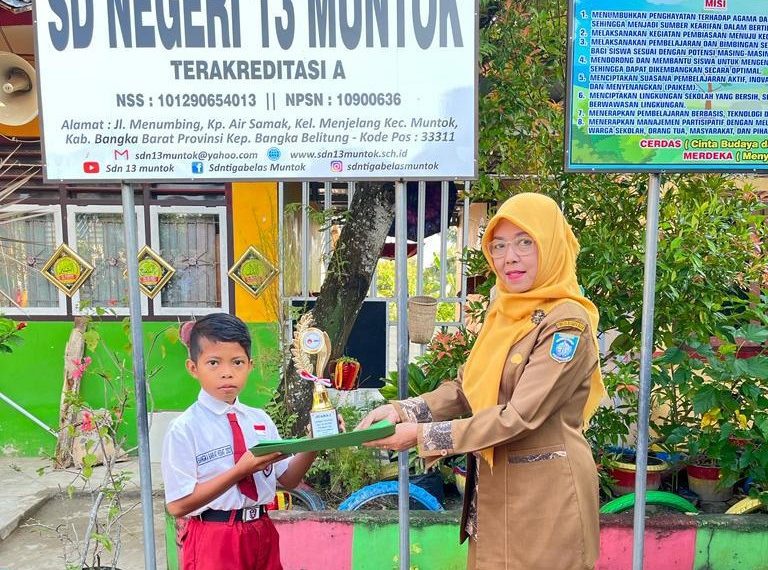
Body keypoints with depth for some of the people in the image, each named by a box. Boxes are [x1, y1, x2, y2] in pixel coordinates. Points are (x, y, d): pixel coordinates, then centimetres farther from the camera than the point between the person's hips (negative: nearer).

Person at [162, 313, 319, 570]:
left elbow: (288, 480, 4)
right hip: (213, 540, -5)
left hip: (262, 533, 5)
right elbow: (178, 505, -16)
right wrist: (241, 470, -24)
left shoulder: (260, 420, 3)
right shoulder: (184, 429, -13)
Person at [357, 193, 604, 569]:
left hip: (545, 492, -6)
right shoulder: (503, 312, 5)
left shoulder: (567, 322, -18)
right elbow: (466, 388, 5)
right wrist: (401, 411, -10)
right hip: (493, 486, 7)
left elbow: (519, 417, -24)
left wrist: (422, 435, -23)